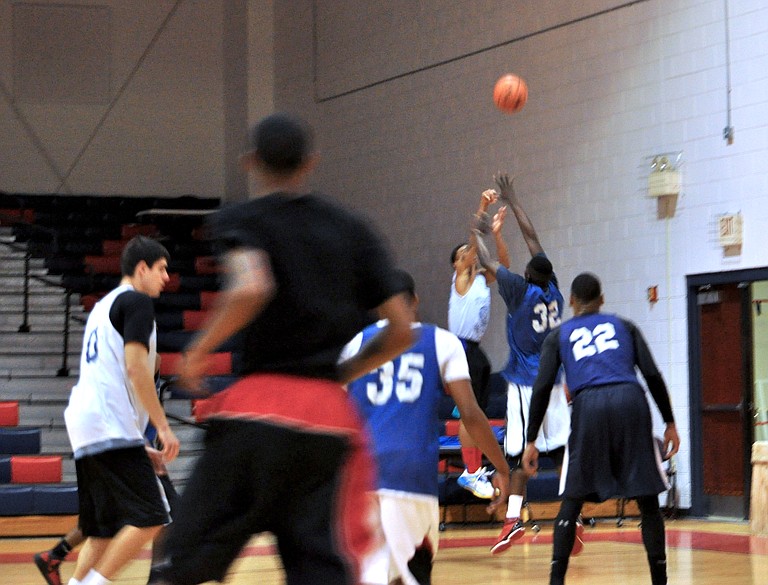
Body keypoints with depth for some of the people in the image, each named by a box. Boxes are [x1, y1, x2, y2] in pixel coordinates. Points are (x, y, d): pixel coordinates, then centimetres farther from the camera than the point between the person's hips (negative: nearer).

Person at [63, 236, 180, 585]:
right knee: (149, 519, -12)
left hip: (84, 426, 10)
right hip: (112, 428, -10)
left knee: (104, 530, 11)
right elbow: (135, 367, -15)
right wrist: (163, 426, -13)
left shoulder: (104, 305, 25)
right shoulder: (136, 302, -3)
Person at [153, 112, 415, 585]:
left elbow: (251, 289, -21)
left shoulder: (241, 220, 1)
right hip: (330, 413, 3)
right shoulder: (353, 230, 13)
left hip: (259, 408, -3)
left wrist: (199, 351, -7)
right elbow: (401, 330, 10)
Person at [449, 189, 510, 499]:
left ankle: (476, 470, 14)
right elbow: (473, 241, -12)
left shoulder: (483, 280, 16)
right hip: (462, 348, -8)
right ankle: (471, 473, -7)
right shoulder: (461, 278, -2)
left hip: (476, 351, 8)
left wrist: (497, 233, -6)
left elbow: (504, 264, 6)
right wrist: (482, 207, -19)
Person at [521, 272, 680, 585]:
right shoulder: (624, 326, 23)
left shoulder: (558, 335, 20)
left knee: (572, 502, 10)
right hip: (631, 401, 0)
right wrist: (670, 423, 16)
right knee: (647, 500, 9)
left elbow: (542, 388, 10)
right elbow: (652, 376, 12)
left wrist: (531, 441, 11)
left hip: (589, 407, 0)